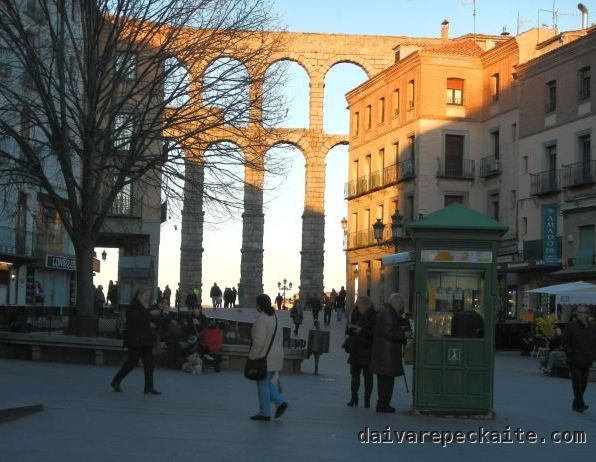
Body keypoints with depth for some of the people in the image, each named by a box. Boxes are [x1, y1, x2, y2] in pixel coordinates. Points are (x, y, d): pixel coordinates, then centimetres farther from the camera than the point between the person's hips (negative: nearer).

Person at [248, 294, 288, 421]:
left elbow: (259, 342, -22)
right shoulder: (276, 318, 10)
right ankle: (281, 402, 8)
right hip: (277, 357, 9)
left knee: (263, 385, 2)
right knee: (267, 383, 21)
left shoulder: (261, 320, -18)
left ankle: (264, 413, 8)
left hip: (264, 358, -9)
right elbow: (280, 340, 14)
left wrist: (252, 357, -11)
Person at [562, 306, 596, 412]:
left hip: (586, 362, 4)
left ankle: (576, 405, 20)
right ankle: (580, 404, -11)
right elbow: (565, 342, -1)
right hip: (574, 361, -4)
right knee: (577, 382, -12)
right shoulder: (571, 326, -1)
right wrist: (571, 354, -10)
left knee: (583, 383, 6)